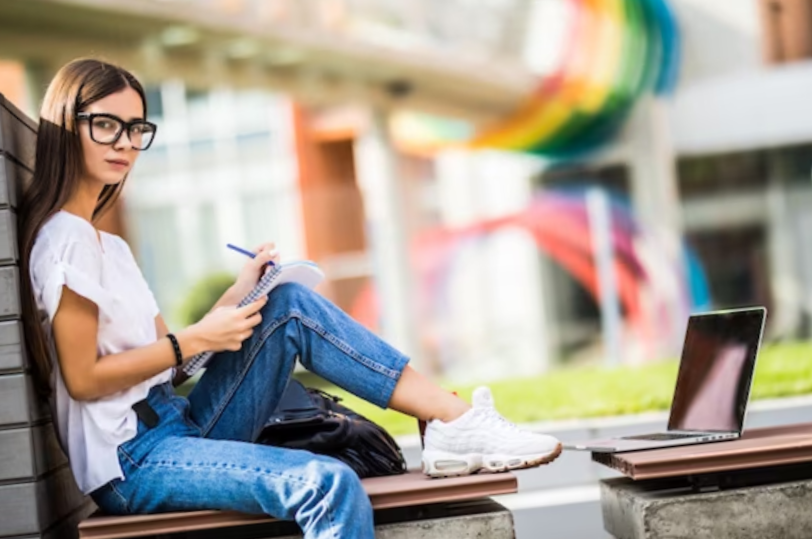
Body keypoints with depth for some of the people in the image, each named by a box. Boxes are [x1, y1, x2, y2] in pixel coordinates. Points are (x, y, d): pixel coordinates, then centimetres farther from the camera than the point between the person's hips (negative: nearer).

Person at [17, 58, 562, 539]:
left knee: (289, 306, 0)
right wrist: (194, 340, -13)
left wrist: (237, 296, 4)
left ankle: (453, 421, -8)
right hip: (131, 462, -9)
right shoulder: (64, 239, -10)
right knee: (329, 485, -29)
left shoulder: (109, 246, 20)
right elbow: (82, 377, -15)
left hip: (178, 427, 9)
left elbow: (161, 356, 14)